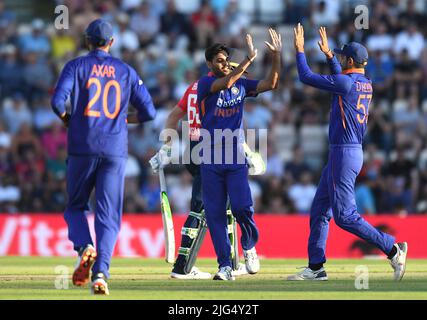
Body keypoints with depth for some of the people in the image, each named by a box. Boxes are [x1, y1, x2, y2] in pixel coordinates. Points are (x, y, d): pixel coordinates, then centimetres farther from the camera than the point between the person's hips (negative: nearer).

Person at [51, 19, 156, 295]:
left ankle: (85, 247, -13)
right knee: (108, 215, 1)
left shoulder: (76, 66, 3)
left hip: (82, 149, -1)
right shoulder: (126, 71, 10)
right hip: (115, 150, 1)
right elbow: (148, 112, 6)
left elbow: (58, 100, -12)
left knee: (76, 206, 16)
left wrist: (67, 118, 9)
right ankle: (100, 273, -15)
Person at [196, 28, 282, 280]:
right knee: (215, 214, -1)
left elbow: (271, 84, 6)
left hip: (236, 159, 2)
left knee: (242, 208, -12)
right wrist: (249, 59, -27)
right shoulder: (205, 84, -2)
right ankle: (225, 266, 4)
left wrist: (277, 56, -5)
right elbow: (225, 83, -21)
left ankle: (249, 247, 17)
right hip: (211, 160, -2)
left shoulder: (241, 84, 11)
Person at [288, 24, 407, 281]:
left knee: (345, 216, -10)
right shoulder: (365, 84, 10)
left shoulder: (346, 83, -16)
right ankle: (316, 267, 14)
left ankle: (392, 248, -9)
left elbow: (307, 77, -12)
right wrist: (328, 53, 33)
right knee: (319, 211, 13)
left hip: (344, 154, -10)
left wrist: (300, 50, 0)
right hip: (352, 152, 10)